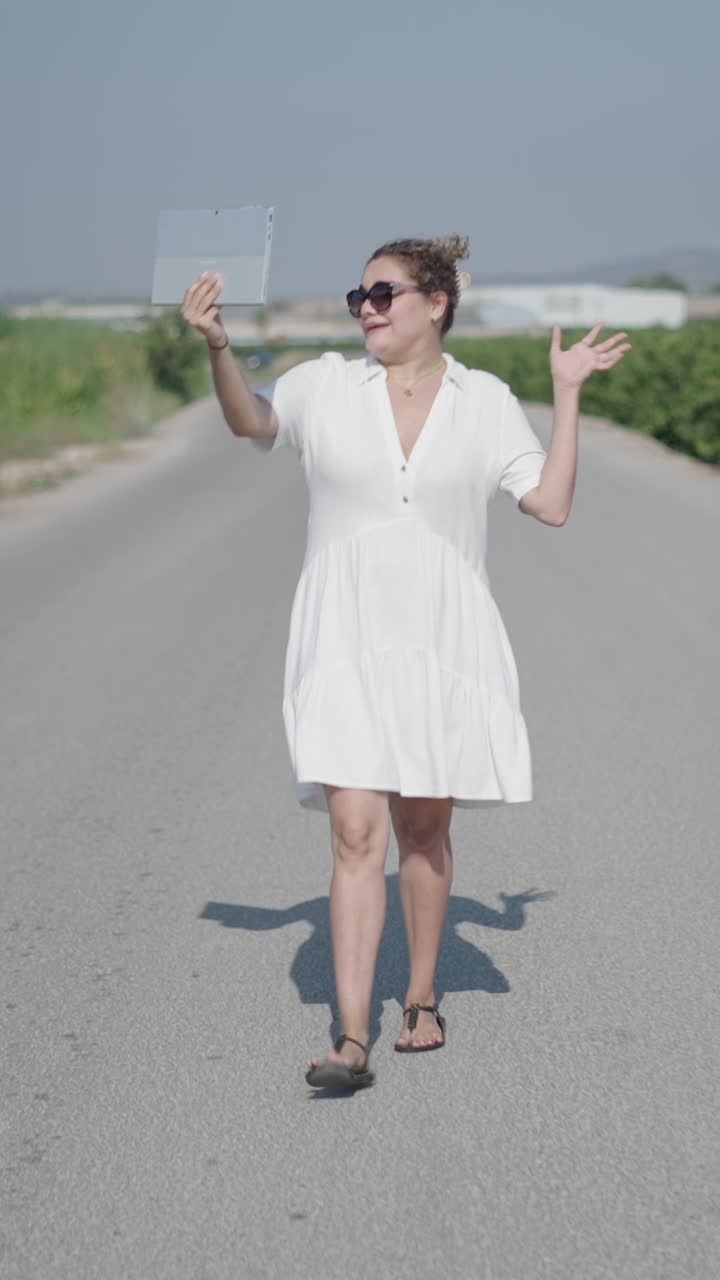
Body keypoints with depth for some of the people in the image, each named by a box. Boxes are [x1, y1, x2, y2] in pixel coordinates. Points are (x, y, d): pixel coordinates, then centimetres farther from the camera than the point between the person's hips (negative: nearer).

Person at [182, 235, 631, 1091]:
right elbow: (248, 422, -10)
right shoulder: (326, 385, 3)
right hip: (345, 644, -1)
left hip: (444, 643, 1)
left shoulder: (485, 400, 4)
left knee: (424, 830, 10)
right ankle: (352, 1040, -10)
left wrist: (567, 393, -1)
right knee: (356, 835, -9)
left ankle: (422, 999, 29)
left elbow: (550, 505, 0)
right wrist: (217, 347, -27)